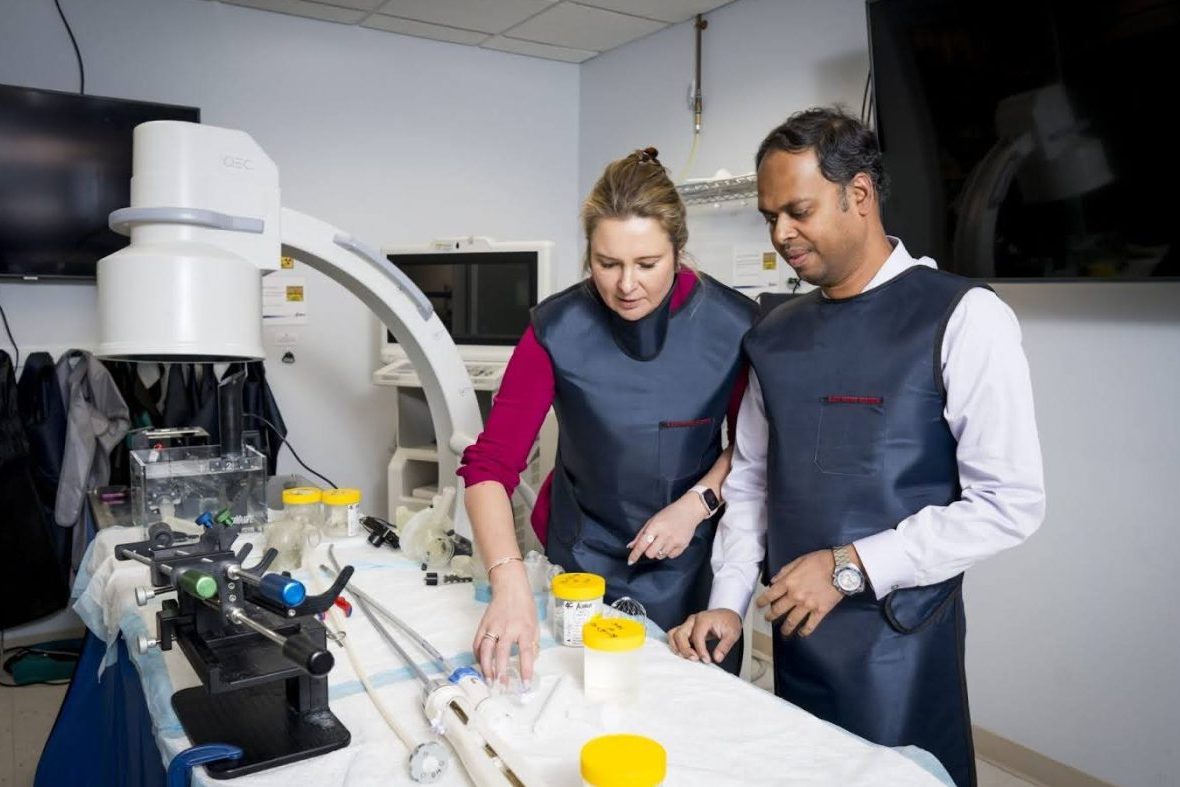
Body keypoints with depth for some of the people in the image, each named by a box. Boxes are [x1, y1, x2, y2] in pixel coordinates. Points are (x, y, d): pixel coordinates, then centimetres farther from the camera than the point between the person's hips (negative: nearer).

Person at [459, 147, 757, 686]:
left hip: (691, 560, 1)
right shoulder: (557, 329, -18)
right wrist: (510, 582, -35)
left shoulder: (734, 324, -16)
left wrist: (696, 502, -16)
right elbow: (490, 465, -22)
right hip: (583, 554, 0)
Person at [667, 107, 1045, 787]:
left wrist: (850, 566, -16)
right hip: (794, 629, 5)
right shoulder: (776, 334, 5)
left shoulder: (963, 318, -11)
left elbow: (1011, 502, -14)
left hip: (899, 637, -4)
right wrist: (729, 602, 1)